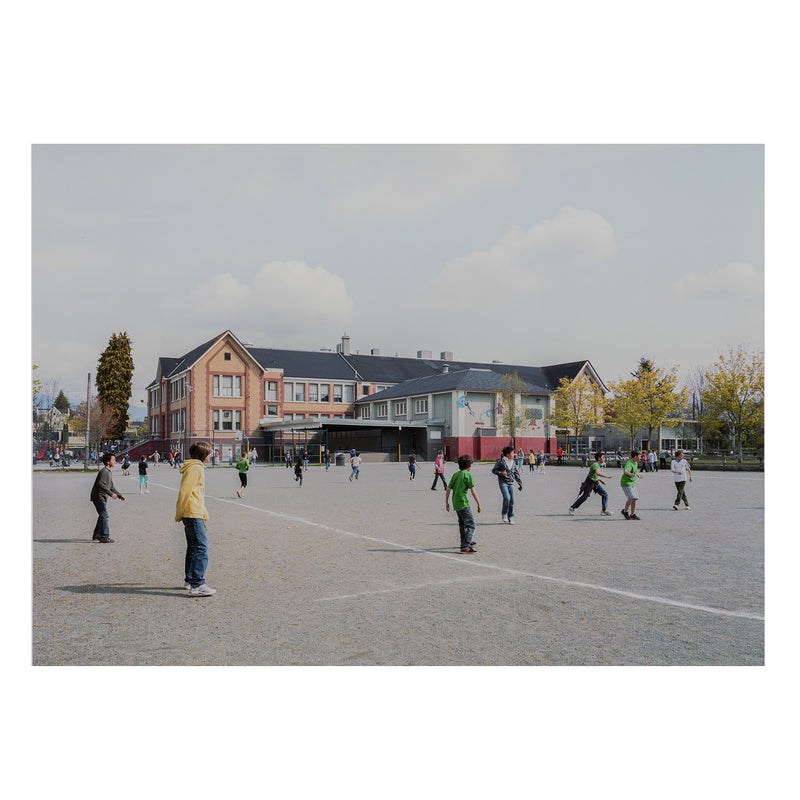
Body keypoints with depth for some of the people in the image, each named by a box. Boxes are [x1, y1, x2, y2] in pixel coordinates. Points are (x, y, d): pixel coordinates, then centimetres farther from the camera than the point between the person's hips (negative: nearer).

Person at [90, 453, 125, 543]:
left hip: (101, 497, 10)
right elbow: (101, 484, -28)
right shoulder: (104, 471, -16)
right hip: (98, 496, -10)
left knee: (102, 516, 17)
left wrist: (119, 495, 15)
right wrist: (111, 493, -29)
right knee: (104, 516, -11)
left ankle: (96, 535, 26)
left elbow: (111, 486, 21)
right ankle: (104, 537, -10)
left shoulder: (108, 472, 16)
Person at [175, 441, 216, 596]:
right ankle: (197, 585, -12)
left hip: (195, 513, 11)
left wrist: (204, 515, 24)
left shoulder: (198, 468, 20)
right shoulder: (195, 468, -12)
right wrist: (179, 515, -12)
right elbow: (184, 492, -17)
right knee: (201, 547, -11)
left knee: (193, 547, 16)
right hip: (193, 513, -11)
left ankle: (190, 580, 24)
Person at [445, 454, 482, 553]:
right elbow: (473, 490, -11)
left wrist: (446, 503, 17)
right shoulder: (468, 475, -8)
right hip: (463, 503, -8)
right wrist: (478, 503, -6)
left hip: (455, 504, 8)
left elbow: (448, 489, 10)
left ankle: (466, 542, 43)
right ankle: (465, 547, -17)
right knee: (471, 525, -6)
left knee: (462, 523, 25)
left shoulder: (455, 475, 12)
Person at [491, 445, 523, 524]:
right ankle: (504, 514, 1)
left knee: (511, 501, 2)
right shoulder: (501, 461, -6)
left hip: (511, 483, 5)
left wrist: (520, 483, 15)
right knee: (507, 498, -21)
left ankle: (510, 518, 14)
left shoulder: (513, 463, 11)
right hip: (503, 483, -5)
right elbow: (493, 470, -1)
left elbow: (516, 474, 19)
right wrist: (501, 473, -16)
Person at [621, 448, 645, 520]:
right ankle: (625, 511, 0)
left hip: (632, 483, 9)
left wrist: (638, 474, 46)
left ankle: (632, 514, 13)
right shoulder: (629, 463, -22)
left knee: (635, 498, 5)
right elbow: (625, 471, -44)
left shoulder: (635, 462, 8)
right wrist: (630, 474, -64)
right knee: (632, 497, -19)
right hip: (626, 483, -9)